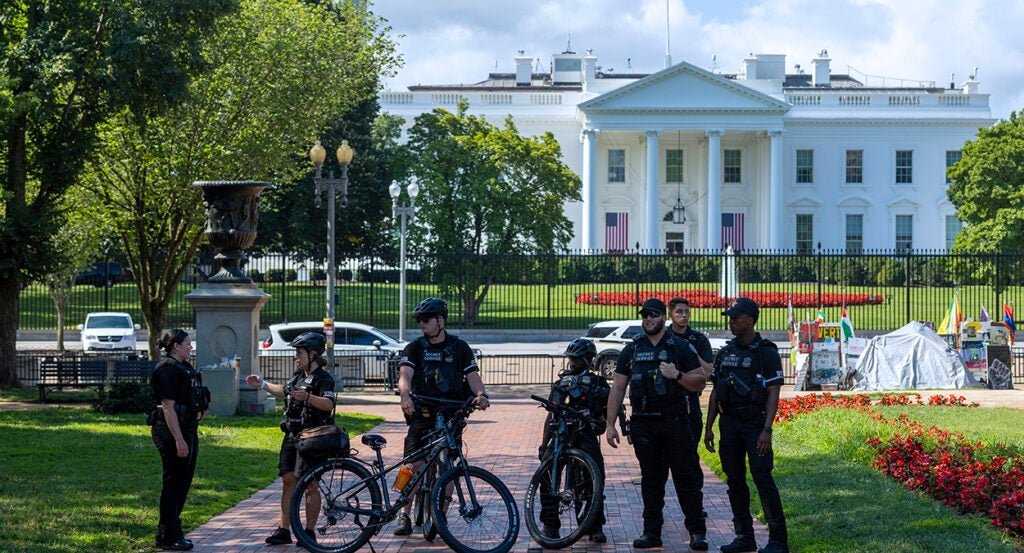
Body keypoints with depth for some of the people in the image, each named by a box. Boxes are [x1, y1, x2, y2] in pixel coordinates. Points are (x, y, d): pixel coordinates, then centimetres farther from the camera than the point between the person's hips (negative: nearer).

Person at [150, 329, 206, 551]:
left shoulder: (184, 367, 17)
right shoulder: (168, 370, -15)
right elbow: (168, 407, -21)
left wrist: (201, 410, 10)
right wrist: (179, 440, -25)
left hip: (188, 430, 10)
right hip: (172, 432, -10)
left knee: (183, 482, 15)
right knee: (173, 483, -5)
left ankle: (171, 532, 24)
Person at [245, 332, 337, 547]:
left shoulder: (323, 378, -11)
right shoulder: (298, 375, 15)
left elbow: (329, 404, -28)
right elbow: (284, 391, 34)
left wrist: (308, 397, -42)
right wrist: (262, 384, 31)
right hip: (292, 436, 8)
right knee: (288, 481, 6)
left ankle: (309, 532, 6)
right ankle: (284, 530, 9)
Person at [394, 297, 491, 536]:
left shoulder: (459, 348, 8)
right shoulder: (415, 348, 6)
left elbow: (473, 375, -2)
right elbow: (405, 374, -11)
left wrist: (481, 395, -24)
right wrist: (405, 396, -32)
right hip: (422, 415, -1)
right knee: (416, 464, -11)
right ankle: (404, 515, -6)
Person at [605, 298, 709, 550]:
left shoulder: (681, 348, 3)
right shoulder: (631, 351, 11)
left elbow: (700, 382, 2)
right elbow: (617, 388, 10)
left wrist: (677, 375, -16)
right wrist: (610, 425, 5)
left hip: (675, 422, -3)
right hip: (643, 423, 3)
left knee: (684, 477, -3)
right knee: (651, 479, 6)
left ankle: (697, 531, 2)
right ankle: (652, 532, 11)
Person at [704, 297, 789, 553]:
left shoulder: (766, 352, -6)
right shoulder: (726, 353, 12)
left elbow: (773, 393, -10)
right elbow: (716, 392, 16)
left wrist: (766, 430, -18)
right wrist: (709, 427, 11)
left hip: (755, 423, -6)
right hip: (729, 424, 6)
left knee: (763, 479, -10)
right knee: (735, 481, 7)